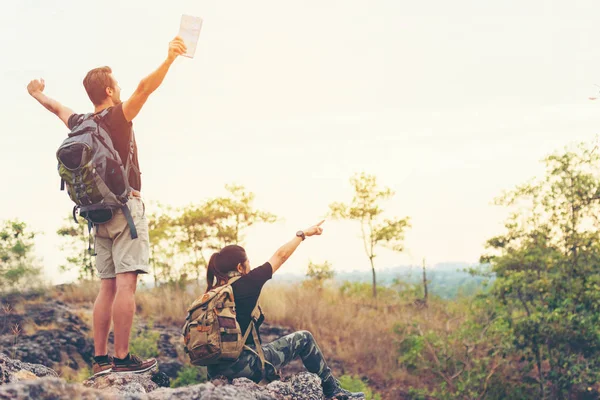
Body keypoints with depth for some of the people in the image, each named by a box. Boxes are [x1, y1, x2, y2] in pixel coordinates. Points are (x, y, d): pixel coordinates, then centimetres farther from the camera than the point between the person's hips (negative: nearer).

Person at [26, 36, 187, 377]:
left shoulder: (80, 124, 12)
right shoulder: (117, 117, -6)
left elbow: (58, 107, 34)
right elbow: (145, 88, -23)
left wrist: (39, 95, 54)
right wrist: (169, 60, -29)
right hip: (126, 206, -7)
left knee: (108, 287, 8)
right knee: (126, 284, -10)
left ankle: (100, 359, 6)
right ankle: (122, 358, -13)